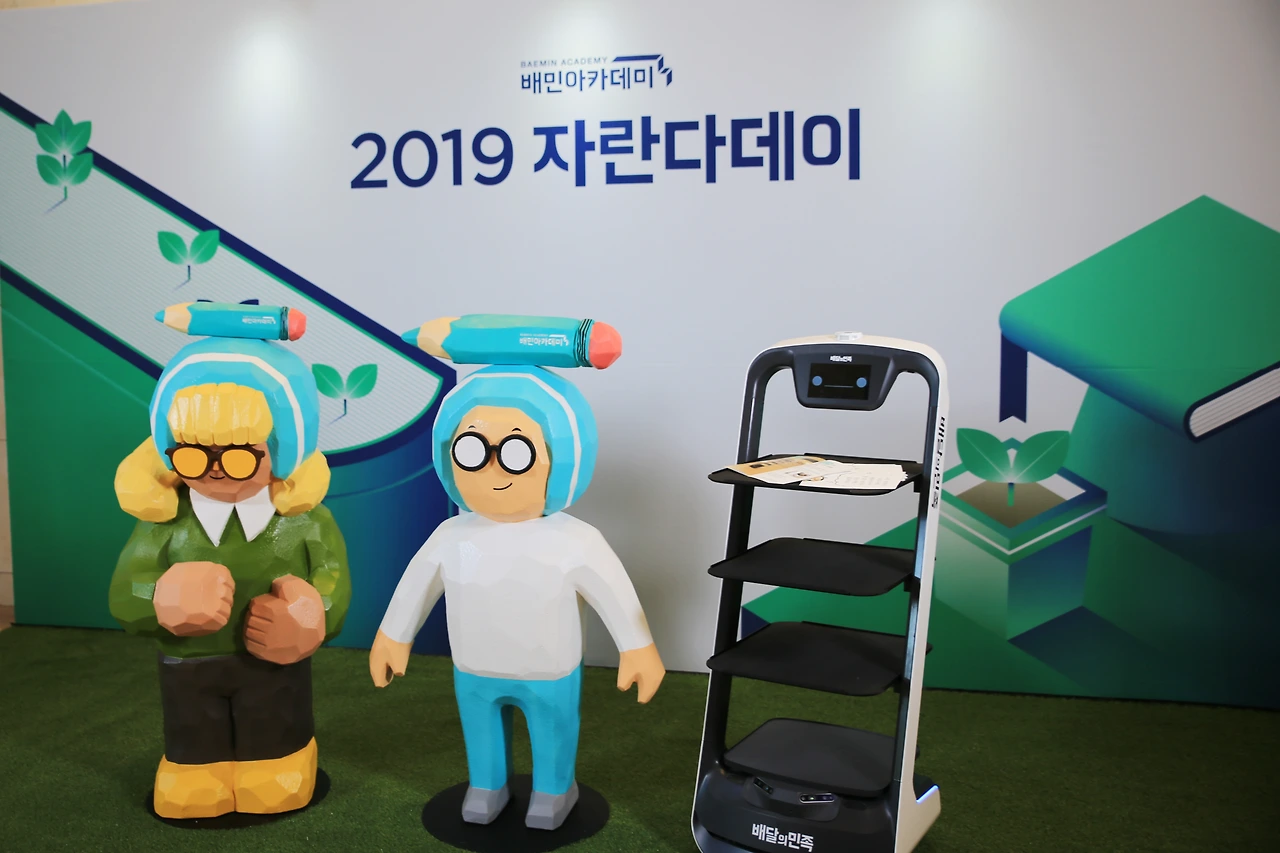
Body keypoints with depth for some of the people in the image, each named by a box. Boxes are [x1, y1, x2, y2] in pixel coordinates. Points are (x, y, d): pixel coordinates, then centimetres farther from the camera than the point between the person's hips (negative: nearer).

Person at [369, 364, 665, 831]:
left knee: (552, 731, 20)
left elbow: (616, 594, -17)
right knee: (481, 728, 24)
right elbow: (415, 586, -2)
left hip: (550, 676, -2)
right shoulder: (451, 537, -18)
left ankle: (554, 789, 46)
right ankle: (487, 786, 50)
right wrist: (393, 637, 8)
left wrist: (638, 650, -11)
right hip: (473, 672, 3)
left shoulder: (575, 542, -27)